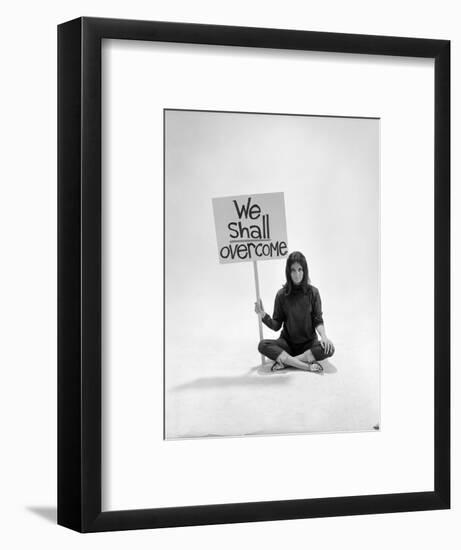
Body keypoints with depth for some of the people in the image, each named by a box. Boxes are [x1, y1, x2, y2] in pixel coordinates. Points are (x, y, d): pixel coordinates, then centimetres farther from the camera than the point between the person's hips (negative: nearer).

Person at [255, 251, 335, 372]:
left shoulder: (312, 292, -3)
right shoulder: (282, 295, -3)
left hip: (309, 343, 0)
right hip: (287, 342, 0)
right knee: (263, 345, -28)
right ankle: (306, 365, -34)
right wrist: (263, 316, -18)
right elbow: (276, 326, 0)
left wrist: (323, 335, -22)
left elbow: (318, 320, -3)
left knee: (328, 348, -31)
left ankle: (285, 361, -25)